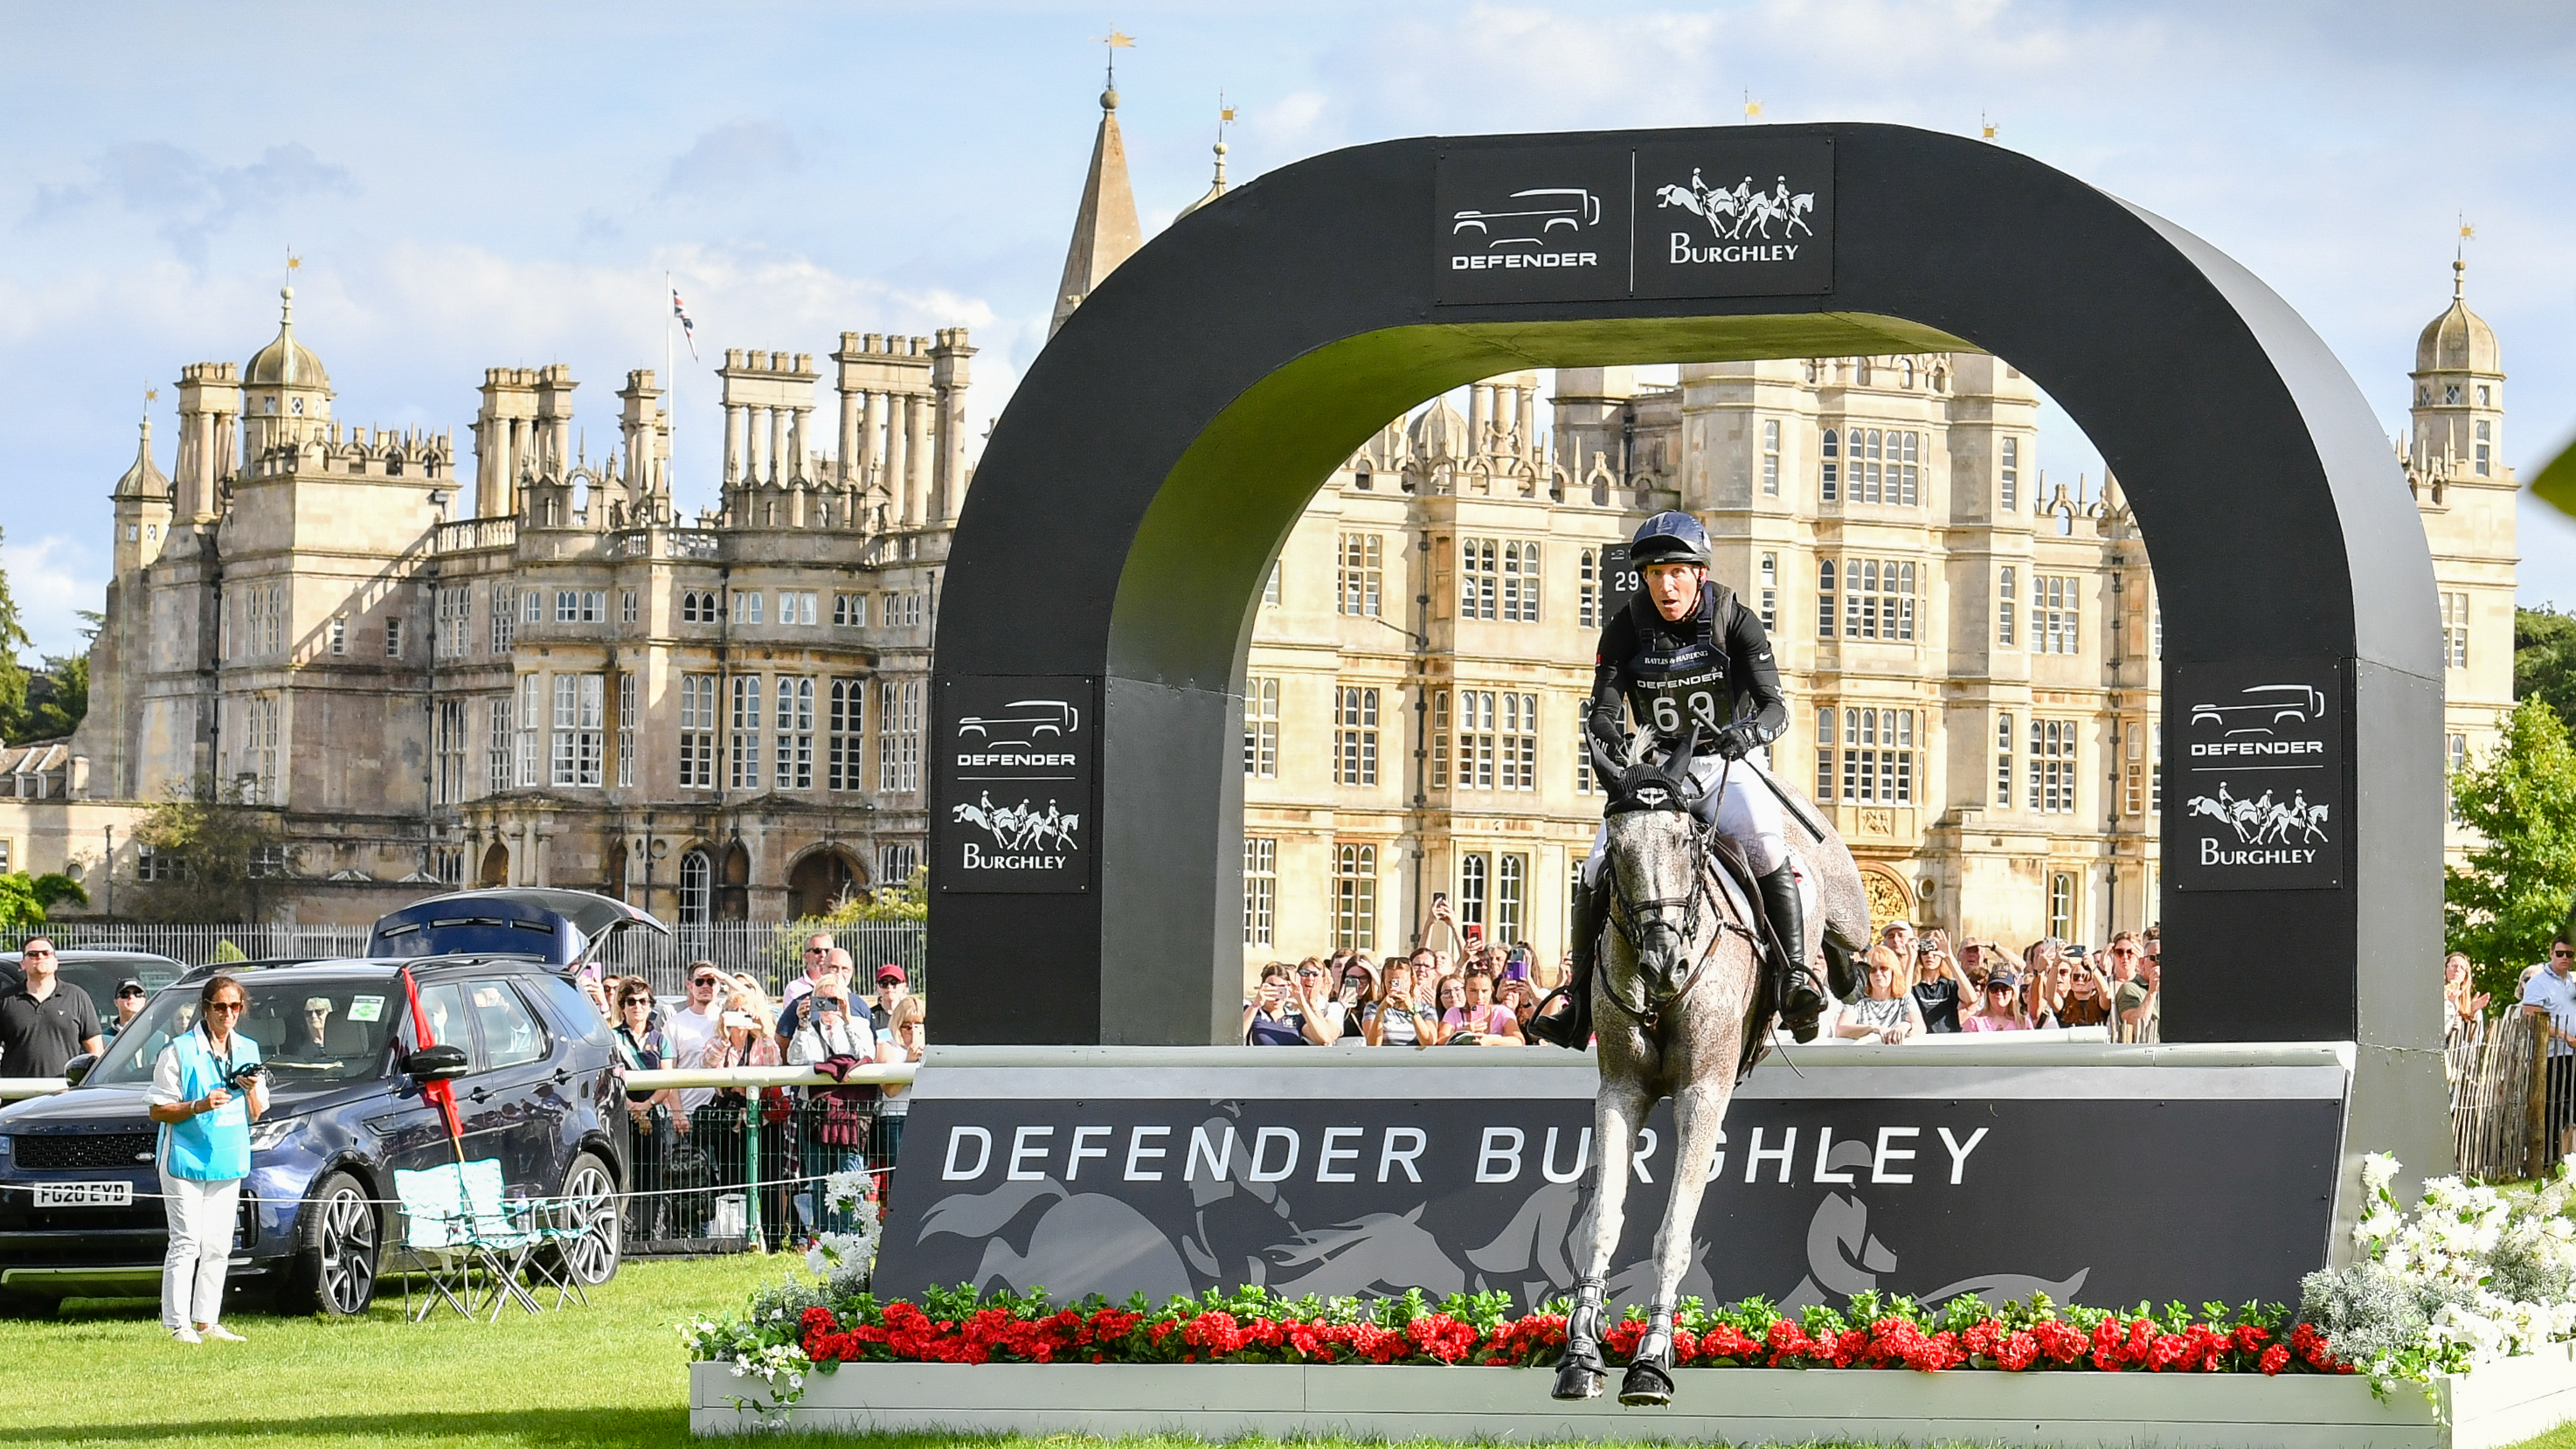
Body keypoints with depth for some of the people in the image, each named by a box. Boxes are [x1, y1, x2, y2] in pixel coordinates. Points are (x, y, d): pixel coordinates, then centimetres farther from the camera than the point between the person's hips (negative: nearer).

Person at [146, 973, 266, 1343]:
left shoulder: (248, 1051, 12)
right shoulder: (179, 1051, -5)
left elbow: (255, 1115, 14)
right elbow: (158, 1110, -7)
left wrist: (252, 1090, -7)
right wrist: (198, 1107, -21)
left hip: (229, 1162, 6)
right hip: (186, 1160, -6)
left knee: (218, 1246, 7)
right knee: (186, 1243, -8)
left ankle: (207, 1321, 13)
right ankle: (177, 1323, -6)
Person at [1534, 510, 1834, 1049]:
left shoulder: (1736, 622, -11)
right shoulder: (1626, 629, -5)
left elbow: (1775, 706, -19)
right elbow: (1602, 706, -10)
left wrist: (1750, 732, -42)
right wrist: (1604, 732, -35)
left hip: (1727, 764, -2)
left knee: (1767, 849, -32)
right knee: (1599, 869, -14)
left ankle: (1795, 980, -30)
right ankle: (1578, 1005, -2)